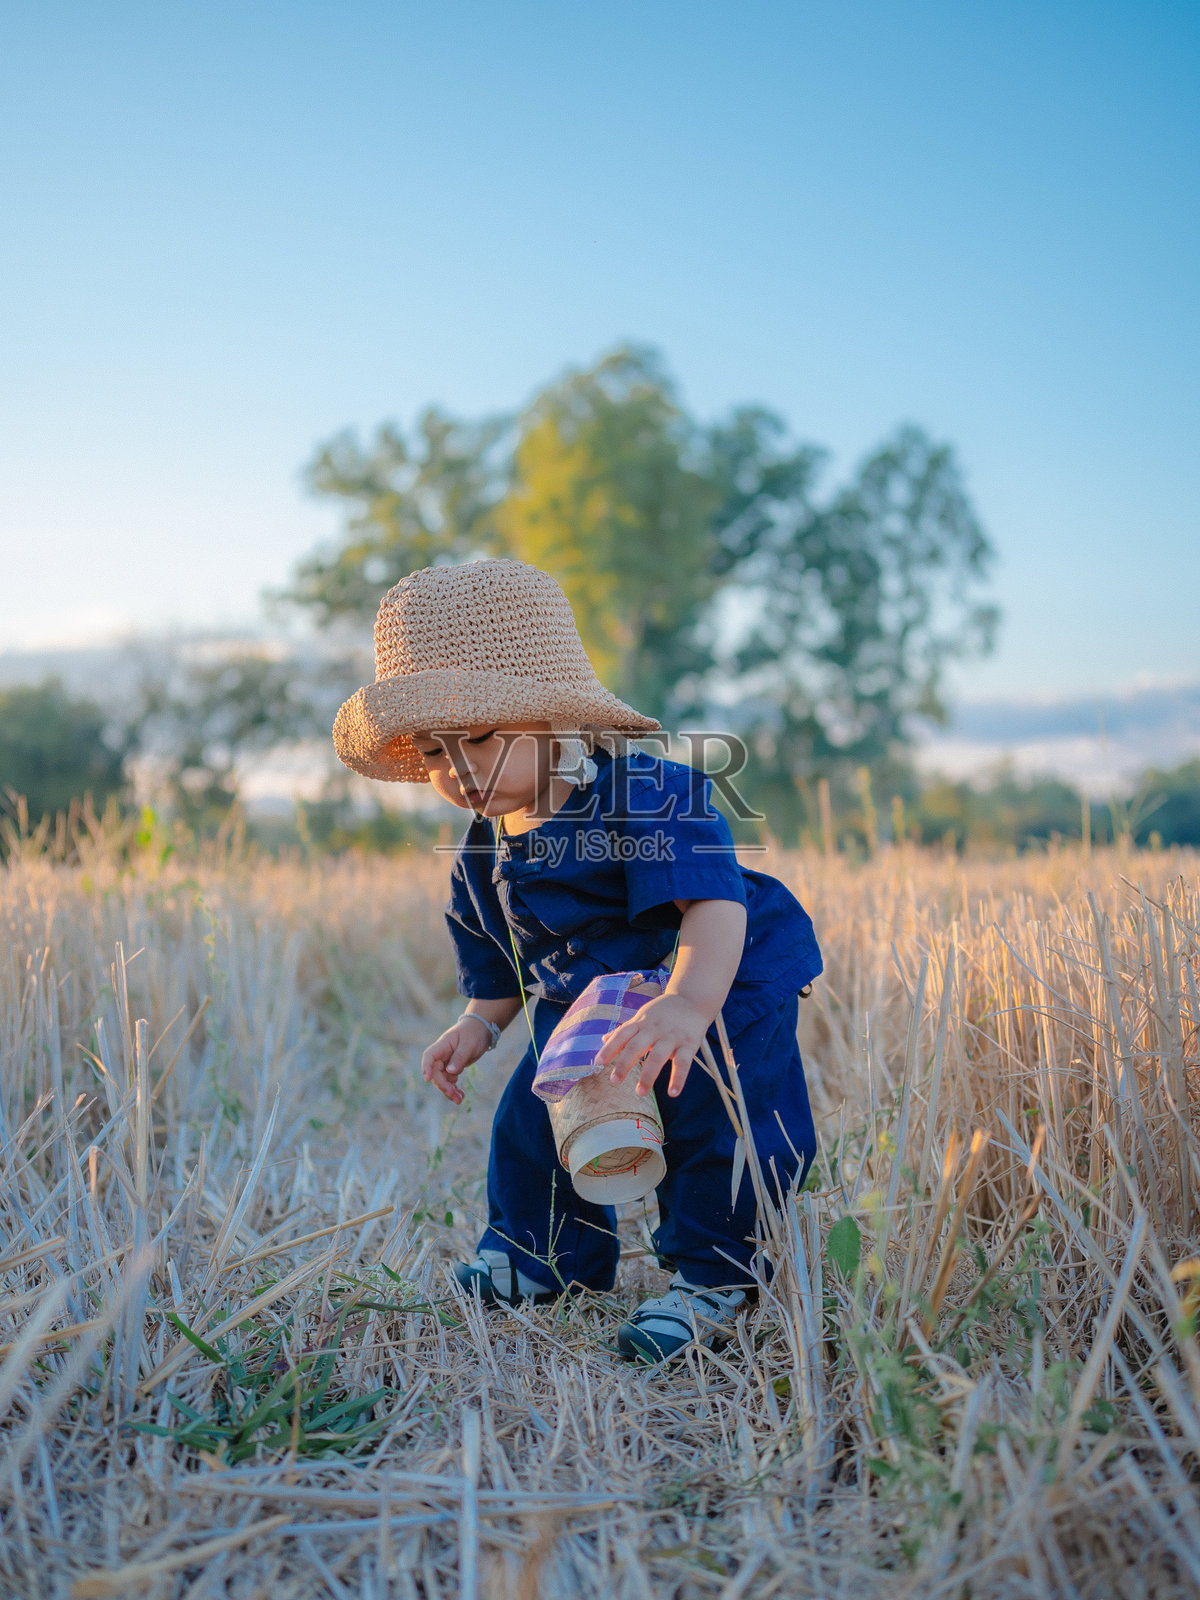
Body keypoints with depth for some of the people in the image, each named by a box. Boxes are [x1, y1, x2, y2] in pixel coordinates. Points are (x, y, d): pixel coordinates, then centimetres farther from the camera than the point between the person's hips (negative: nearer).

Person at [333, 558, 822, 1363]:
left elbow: (714, 906, -40)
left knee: (710, 1126, -14)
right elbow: (499, 958, 14)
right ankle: (551, 1251, 33)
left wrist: (690, 1003, -55)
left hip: (726, 1000, -6)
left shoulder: (652, 798, -28)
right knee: (529, 1121, 8)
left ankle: (711, 1278, 9)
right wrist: (480, 1022, 1)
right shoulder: (484, 855, -4)